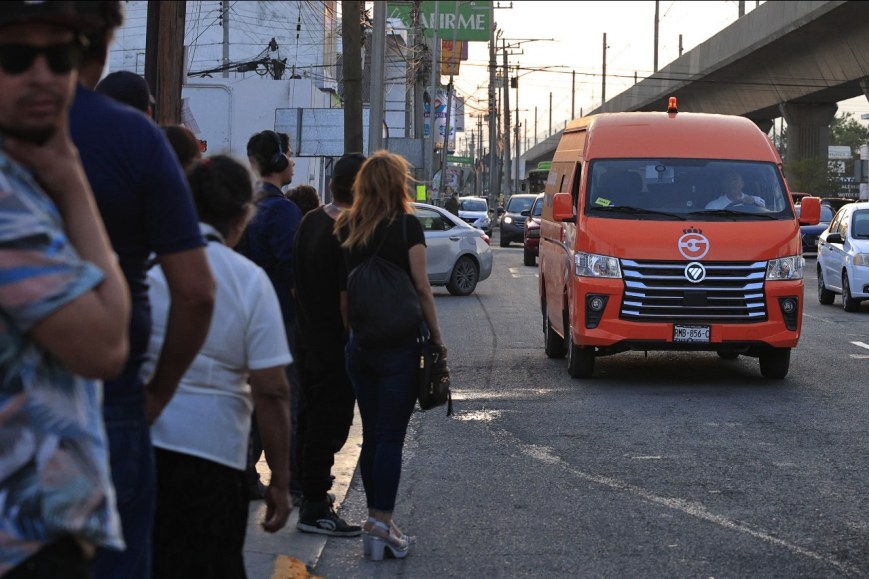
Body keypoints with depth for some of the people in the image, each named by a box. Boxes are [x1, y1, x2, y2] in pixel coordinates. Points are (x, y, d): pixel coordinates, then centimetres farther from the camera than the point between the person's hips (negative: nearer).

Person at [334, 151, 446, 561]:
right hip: (399, 343, -5)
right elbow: (421, 288, -7)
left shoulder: (346, 229, 5)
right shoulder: (406, 226, -7)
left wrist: (350, 331, 11)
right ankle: (382, 523, -6)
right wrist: (437, 337, 0)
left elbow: (341, 287, 5)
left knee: (371, 435, 13)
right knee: (391, 436, -2)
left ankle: (375, 520, 16)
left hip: (358, 343, 5)